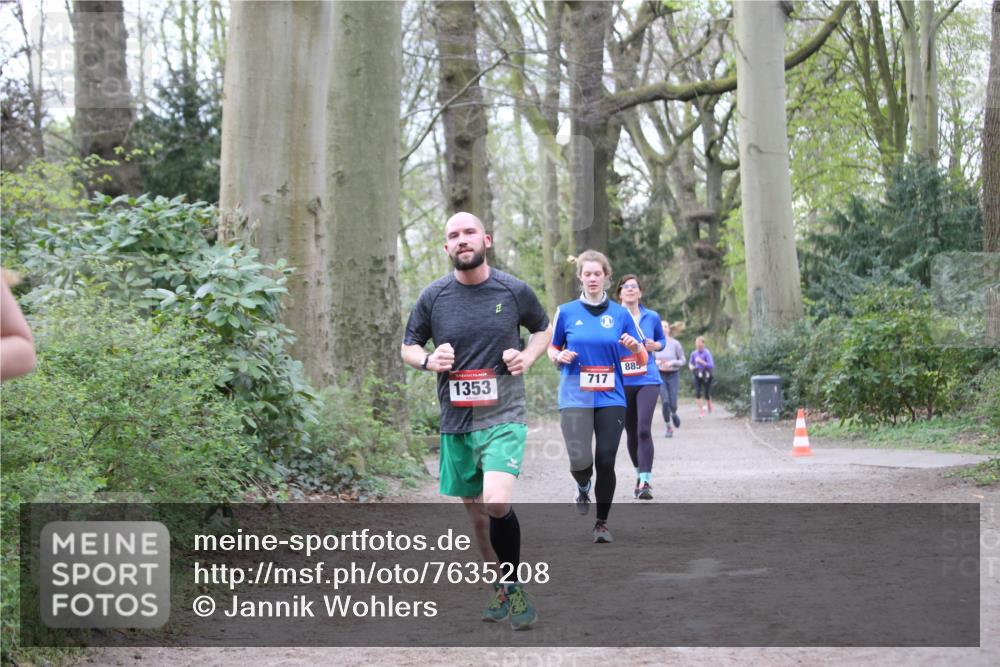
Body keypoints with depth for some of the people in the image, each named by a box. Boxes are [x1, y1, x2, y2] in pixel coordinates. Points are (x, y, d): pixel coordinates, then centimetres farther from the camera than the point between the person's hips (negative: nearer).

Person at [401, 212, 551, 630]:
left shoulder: (514, 291, -1)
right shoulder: (434, 296, 1)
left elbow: (543, 329, 17)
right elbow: (408, 346, 13)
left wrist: (528, 356, -3)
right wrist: (427, 360, -10)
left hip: (503, 417, -3)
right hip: (456, 422, 3)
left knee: (496, 505, -23)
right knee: (477, 516, 11)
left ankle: (514, 589, -3)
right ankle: (500, 593, 30)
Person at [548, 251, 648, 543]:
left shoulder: (620, 314, 6)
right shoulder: (567, 312, 5)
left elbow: (643, 360, 7)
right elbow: (552, 348, 16)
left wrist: (635, 347, -16)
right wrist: (560, 356, -7)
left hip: (610, 398, 1)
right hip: (575, 398, -1)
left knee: (605, 462, -3)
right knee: (580, 460, -16)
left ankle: (602, 522, 16)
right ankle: (583, 488, 21)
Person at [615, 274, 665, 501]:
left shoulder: (652, 317, 4)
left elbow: (662, 340, 18)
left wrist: (655, 346, -3)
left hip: (647, 380, -1)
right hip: (622, 382, 1)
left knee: (644, 429, -15)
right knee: (631, 432, 11)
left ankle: (645, 481, -16)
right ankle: (639, 473, 32)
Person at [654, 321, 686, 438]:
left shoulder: (675, 343, -5)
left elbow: (683, 360, 0)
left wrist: (673, 363, -17)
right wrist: (656, 362, -11)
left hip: (673, 375, -1)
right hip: (660, 375, 1)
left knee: (672, 404, -5)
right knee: (665, 402, -11)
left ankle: (673, 413, 32)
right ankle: (669, 427, 3)